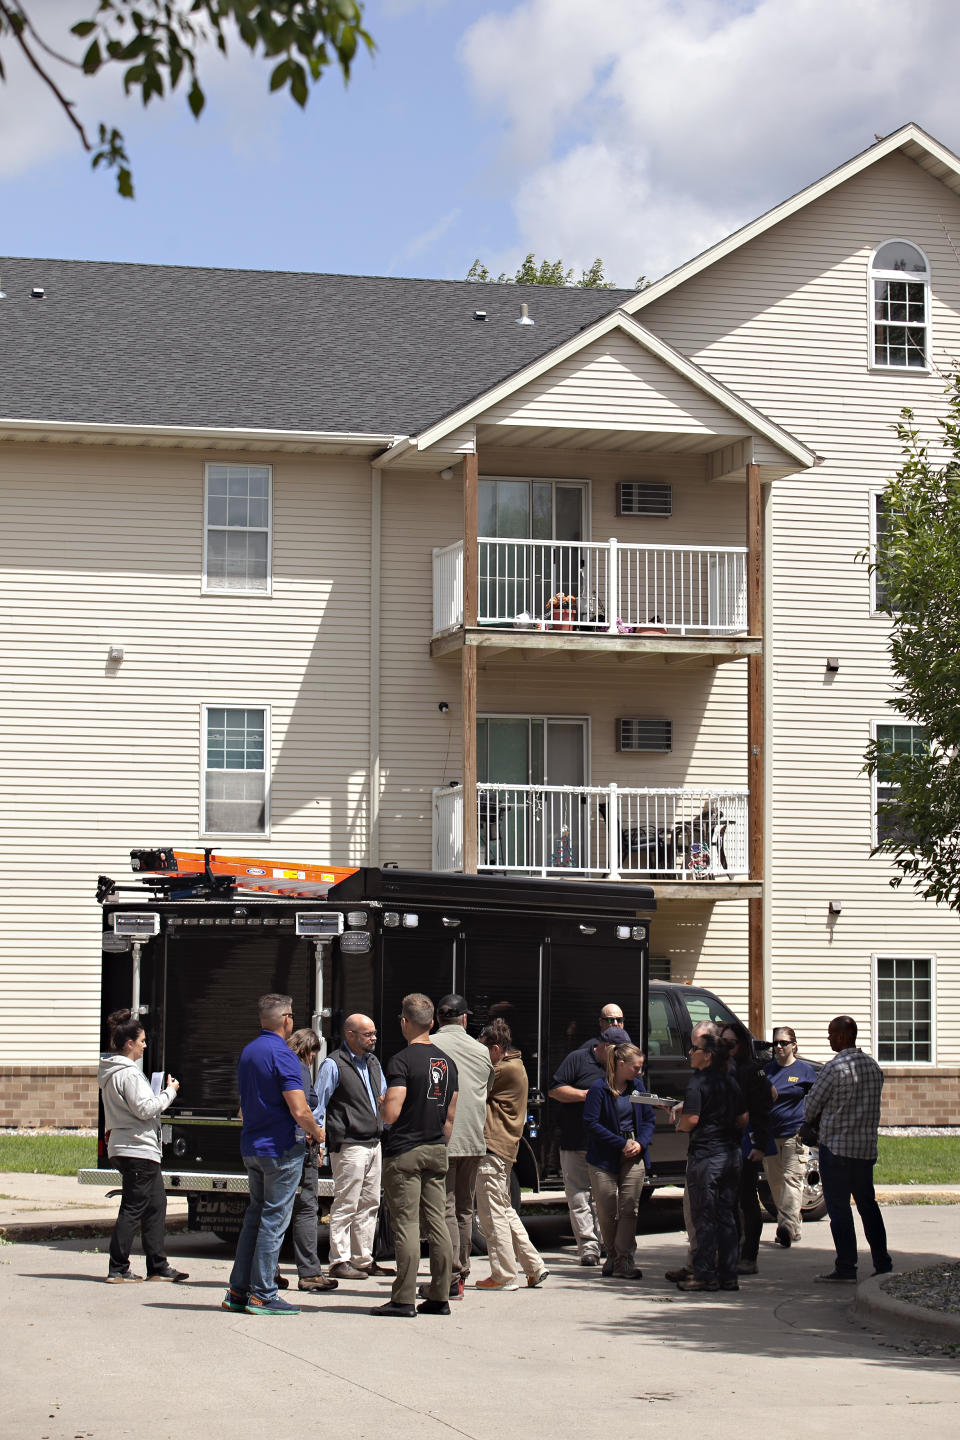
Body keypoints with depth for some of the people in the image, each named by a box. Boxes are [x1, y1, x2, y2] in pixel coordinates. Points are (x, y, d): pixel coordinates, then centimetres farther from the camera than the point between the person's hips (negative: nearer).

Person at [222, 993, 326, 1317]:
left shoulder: (247, 1052, 12)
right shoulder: (282, 1054, -15)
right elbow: (299, 1110, -22)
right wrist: (316, 1132, -2)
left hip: (251, 1145, 8)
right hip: (281, 1148, -8)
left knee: (255, 1216, 14)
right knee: (273, 1220, -3)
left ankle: (238, 1290, 14)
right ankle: (262, 1295, -2)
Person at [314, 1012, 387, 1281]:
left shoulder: (372, 1063, 17)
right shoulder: (334, 1065, -7)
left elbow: (384, 1097, 30)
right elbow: (319, 1104, -8)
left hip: (374, 1145, 8)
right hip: (349, 1146, -8)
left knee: (369, 1204, 11)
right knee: (345, 1205, -6)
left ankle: (363, 1259, 18)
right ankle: (339, 1261, -2)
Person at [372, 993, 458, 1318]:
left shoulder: (402, 1061, -12)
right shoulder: (447, 1062, 11)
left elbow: (391, 1113, -19)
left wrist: (380, 1106, 2)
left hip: (404, 1153, -7)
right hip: (437, 1151, 7)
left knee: (406, 1225, -6)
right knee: (437, 1224, 7)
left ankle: (404, 1299, -7)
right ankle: (439, 1297, 9)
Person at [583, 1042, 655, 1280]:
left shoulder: (637, 1086, 8)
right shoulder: (599, 1089, -7)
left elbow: (649, 1119, 13)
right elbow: (591, 1123, -12)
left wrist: (640, 1143, -5)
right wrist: (622, 1144, -14)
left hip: (634, 1156, 3)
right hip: (605, 1158, -3)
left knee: (629, 1209, -4)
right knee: (606, 1212, 2)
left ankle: (625, 1262, -5)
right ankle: (612, 1257, 19)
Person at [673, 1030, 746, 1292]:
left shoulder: (698, 1081, -12)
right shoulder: (731, 1081, 11)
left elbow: (690, 1121, -18)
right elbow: (743, 1120, 13)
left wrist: (678, 1118, 3)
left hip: (705, 1155, -7)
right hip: (731, 1154, 7)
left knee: (704, 1218, -1)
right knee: (727, 1216, 10)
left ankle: (705, 1275, -1)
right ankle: (728, 1275, 11)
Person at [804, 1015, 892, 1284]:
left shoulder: (834, 1068, -15)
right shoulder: (873, 1066, 8)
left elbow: (812, 1104, -6)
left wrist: (811, 1121, 16)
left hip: (836, 1146, -7)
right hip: (867, 1146, 7)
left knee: (839, 1207, 0)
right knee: (868, 1204, 14)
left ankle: (846, 1268, 1)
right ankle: (883, 1264, 13)